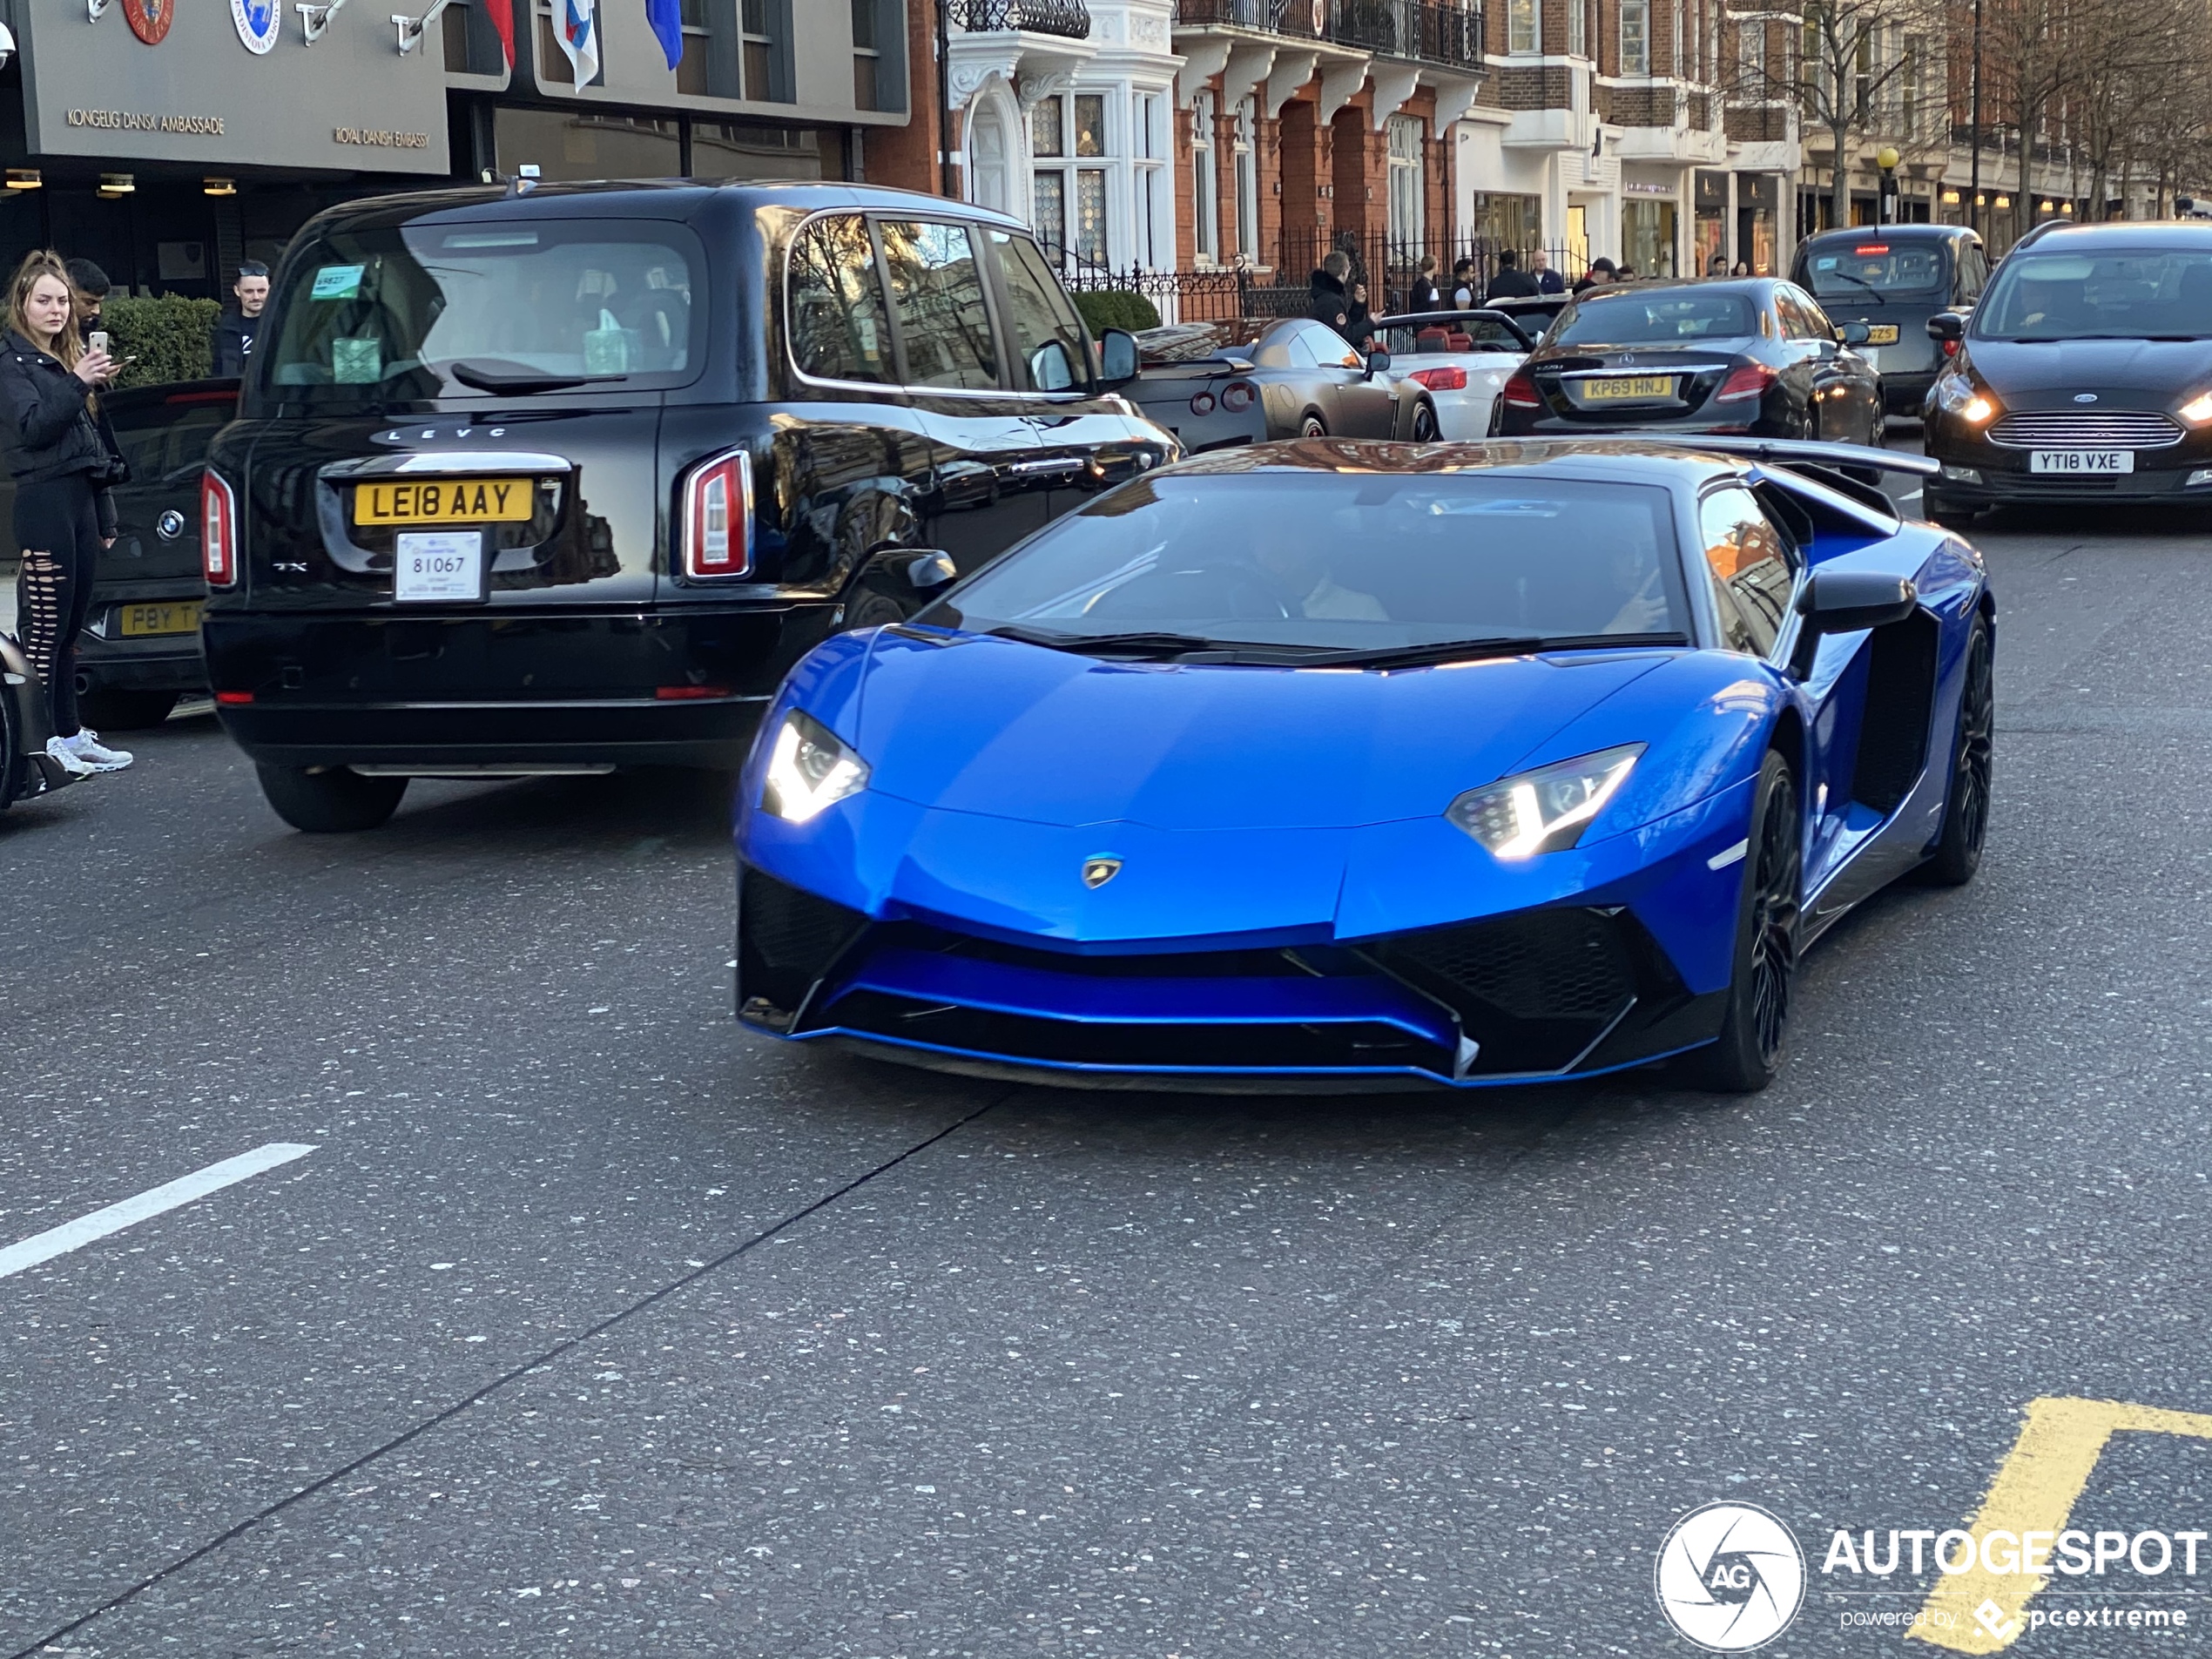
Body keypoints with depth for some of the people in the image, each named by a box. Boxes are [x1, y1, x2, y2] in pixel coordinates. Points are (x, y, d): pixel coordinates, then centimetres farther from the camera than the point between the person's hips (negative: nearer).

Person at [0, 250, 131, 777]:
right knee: (44, 628, -9)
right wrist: (78, 384, -22)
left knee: (70, 627, 9)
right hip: (45, 501, -8)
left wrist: (105, 514, 20)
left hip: (82, 500, 8)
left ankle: (69, 735, 13)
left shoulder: (69, 357, 21)